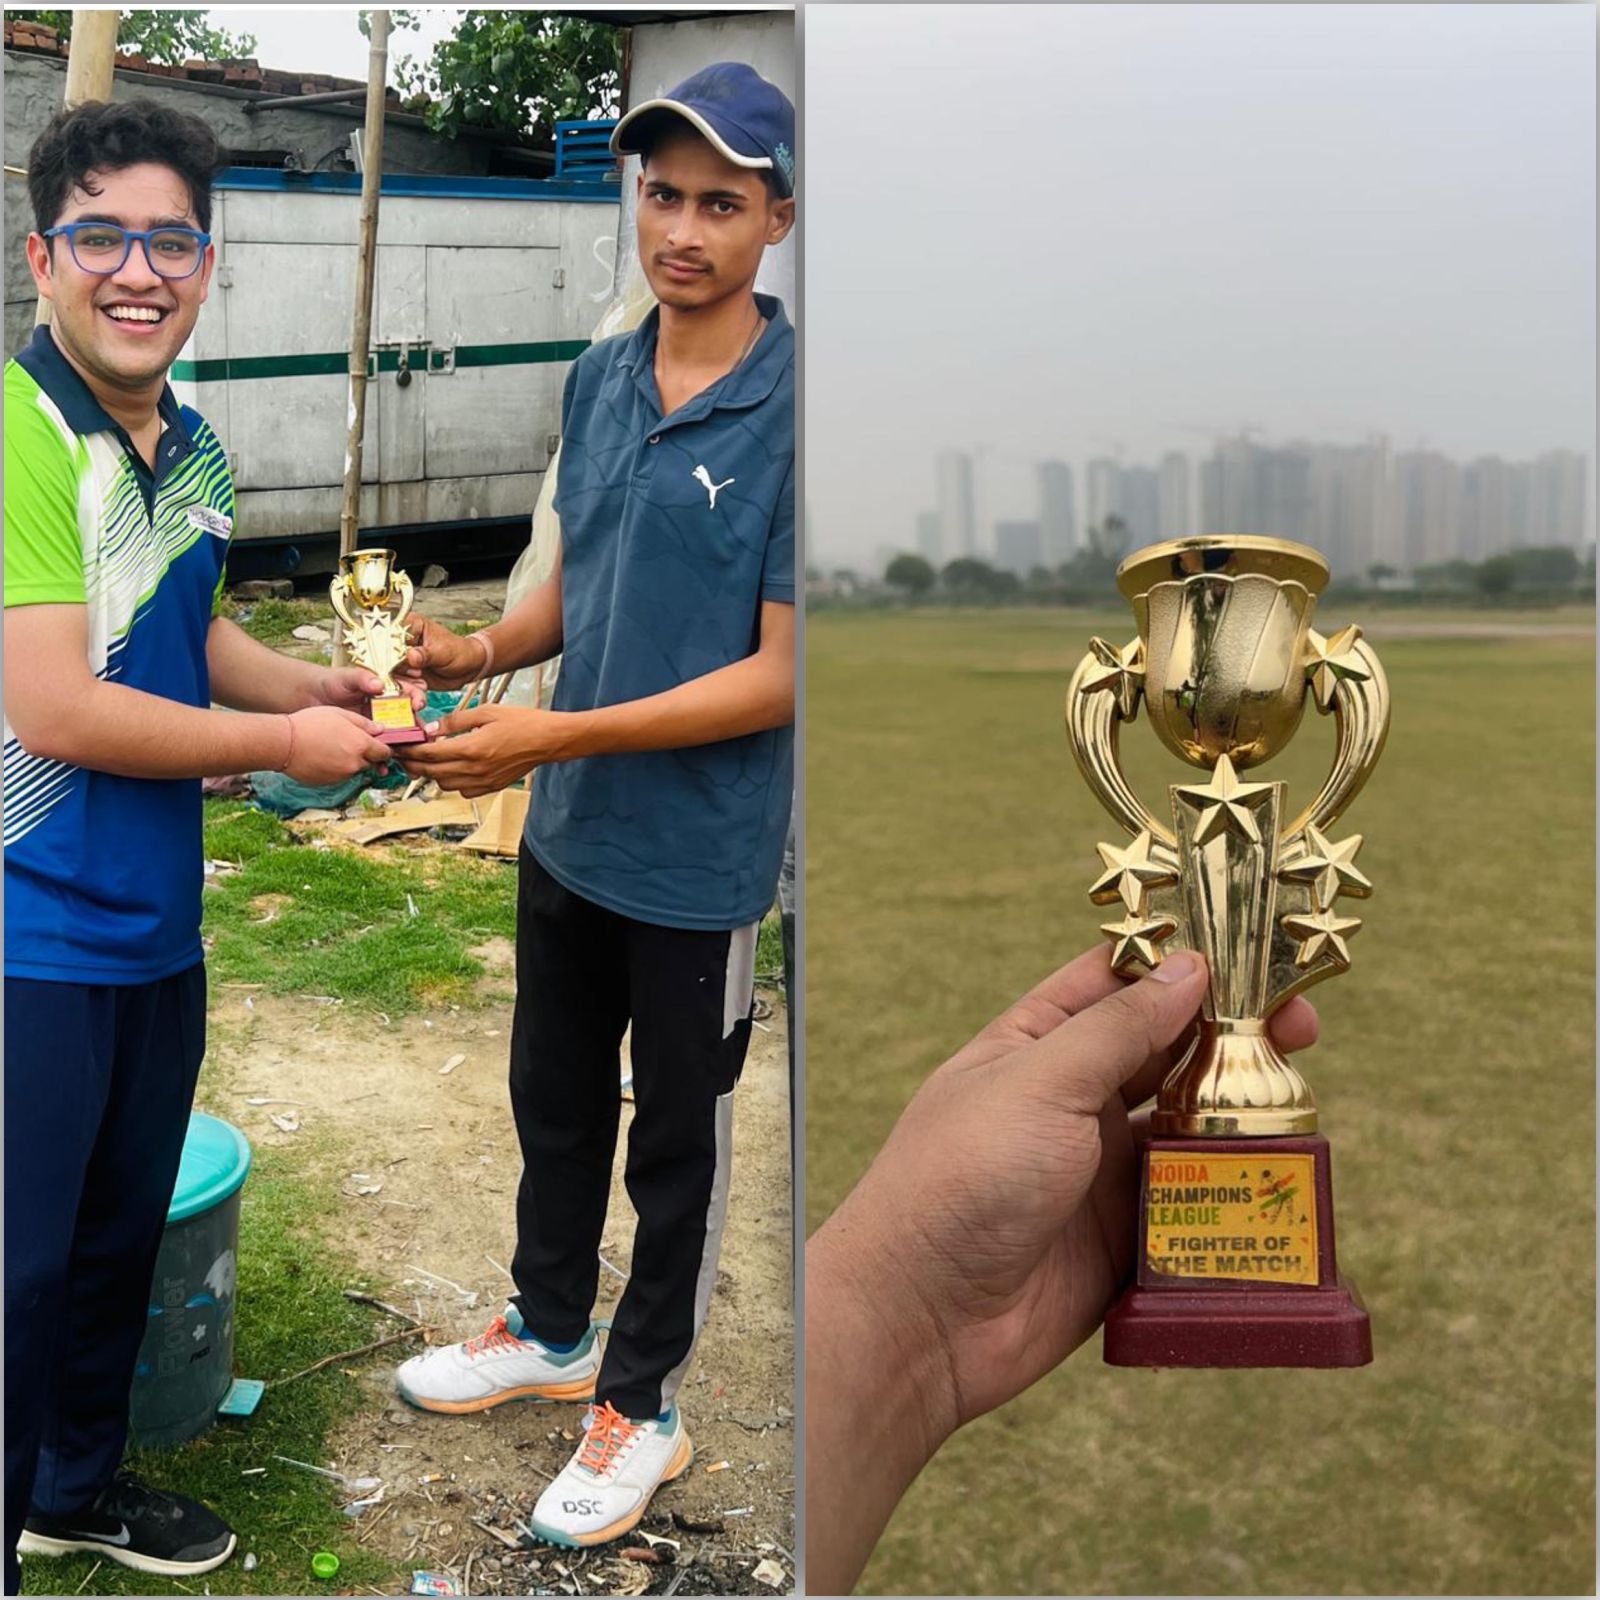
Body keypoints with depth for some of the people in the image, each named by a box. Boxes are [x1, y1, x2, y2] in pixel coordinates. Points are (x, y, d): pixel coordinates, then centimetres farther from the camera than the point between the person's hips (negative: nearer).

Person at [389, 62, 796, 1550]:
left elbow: (779, 674, -21)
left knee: (677, 1141, 14)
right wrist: (486, 649, -8)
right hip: (568, 831, 6)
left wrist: (560, 735, -25)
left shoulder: (793, 410, -19)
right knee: (554, 1097, 23)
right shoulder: (598, 378, 1)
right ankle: (551, 1329, 48)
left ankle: (642, 1403, 34)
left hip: (700, 856, -6)